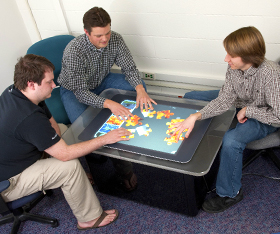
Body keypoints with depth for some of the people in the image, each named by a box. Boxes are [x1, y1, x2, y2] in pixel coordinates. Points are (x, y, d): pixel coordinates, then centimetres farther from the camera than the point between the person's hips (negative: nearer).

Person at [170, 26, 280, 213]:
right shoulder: (234, 68, -15)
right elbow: (224, 100, -14)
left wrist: (248, 110, -24)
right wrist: (196, 116, -26)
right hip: (243, 111, 7)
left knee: (231, 140, -33)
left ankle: (229, 193, -6)